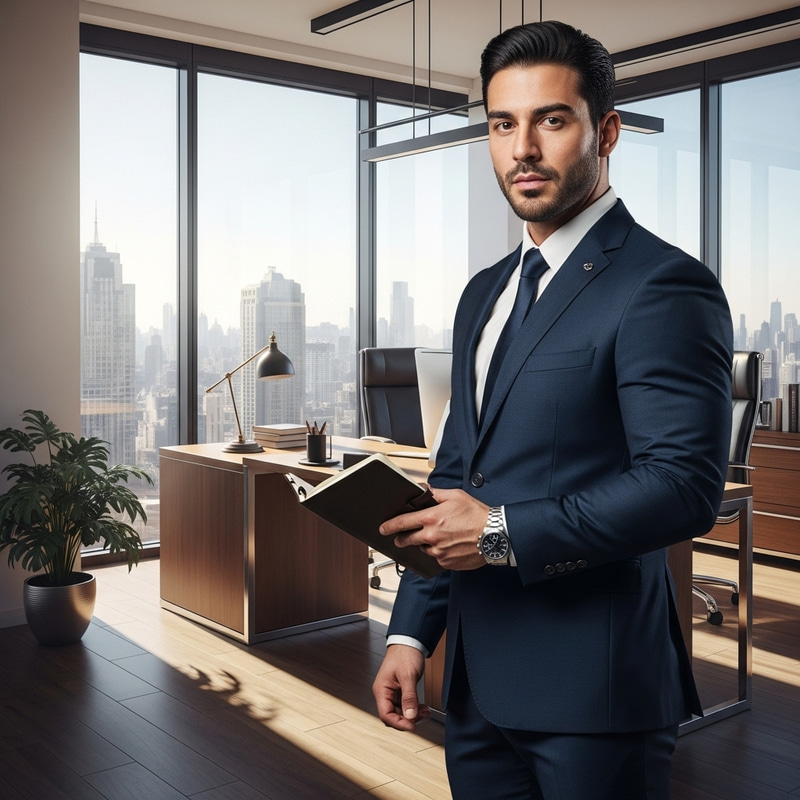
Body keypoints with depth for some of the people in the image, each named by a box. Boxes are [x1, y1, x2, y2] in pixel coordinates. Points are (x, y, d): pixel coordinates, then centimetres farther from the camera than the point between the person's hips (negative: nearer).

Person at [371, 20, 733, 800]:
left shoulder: (663, 285, -12)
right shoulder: (484, 292, 12)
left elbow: (684, 485, -20)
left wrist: (504, 533, -18)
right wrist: (411, 631, 10)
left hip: (593, 684, -7)